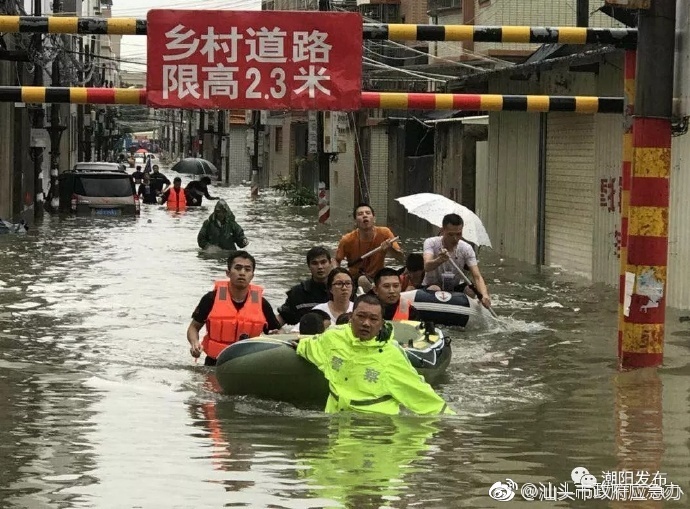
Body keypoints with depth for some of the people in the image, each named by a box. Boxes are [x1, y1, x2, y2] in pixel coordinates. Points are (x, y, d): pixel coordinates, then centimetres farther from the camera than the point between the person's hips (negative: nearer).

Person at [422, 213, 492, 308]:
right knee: (434, 290, -37)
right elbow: (427, 267, -37)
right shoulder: (431, 243, -17)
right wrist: (439, 260, -62)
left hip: (456, 287, 3)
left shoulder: (466, 248, -11)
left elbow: (477, 277, -21)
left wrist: (484, 295, -43)